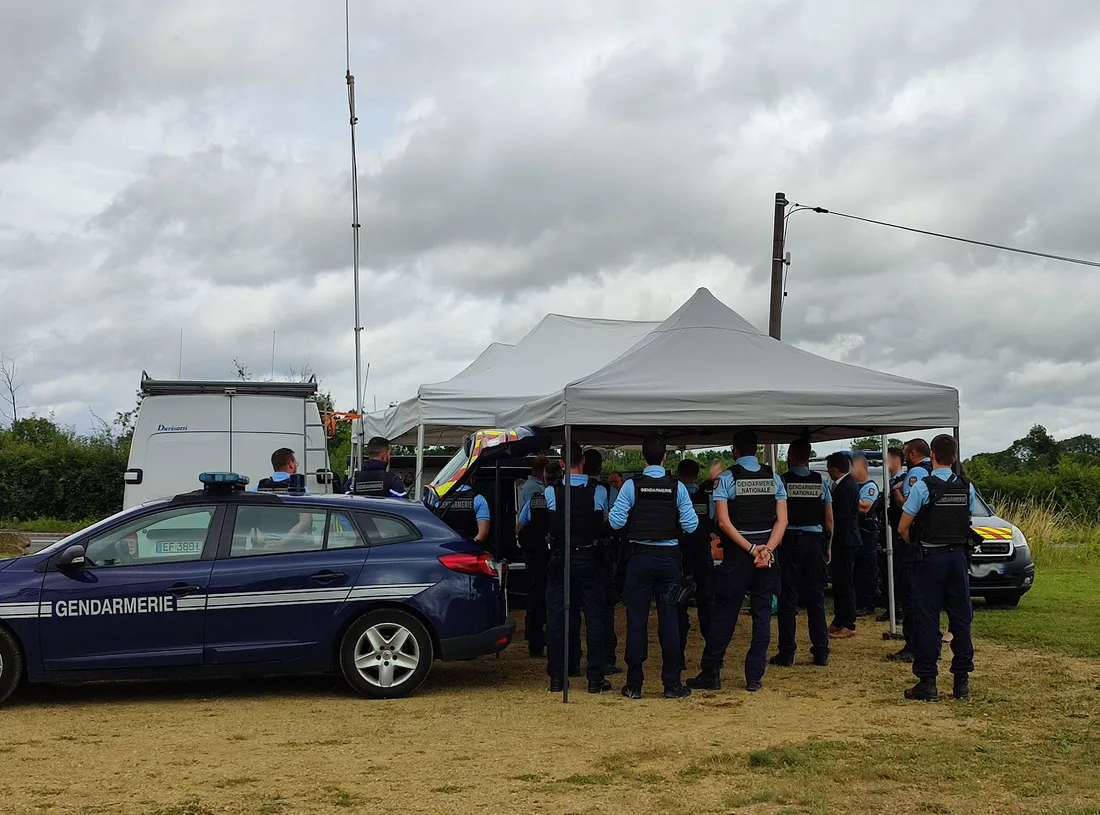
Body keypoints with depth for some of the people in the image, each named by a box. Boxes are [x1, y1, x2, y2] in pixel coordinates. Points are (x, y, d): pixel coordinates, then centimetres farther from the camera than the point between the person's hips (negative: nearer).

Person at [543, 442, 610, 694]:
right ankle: (596, 678, 6)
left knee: (556, 616, 7)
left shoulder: (551, 492, -7)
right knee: (594, 617, 6)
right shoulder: (598, 491, -6)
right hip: (589, 559, 0)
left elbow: (547, 524, 5)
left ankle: (556, 678, 8)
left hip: (560, 560, 0)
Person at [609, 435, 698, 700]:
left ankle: (634, 685, 7)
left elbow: (616, 521, -8)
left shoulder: (632, 486, -6)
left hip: (640, 557, -1)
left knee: (636, 620, 4)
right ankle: (672, 684, 7)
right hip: (669, 558, 1)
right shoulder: (677, 487, -2)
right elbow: (691, 525, -4)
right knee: (669, 619, 5)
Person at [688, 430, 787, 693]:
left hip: (737, 553, -3)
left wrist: (751, 550, -13)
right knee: (762, 615, 7)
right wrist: (767, 549, -11)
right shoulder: (773, 478, 5)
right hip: (767, 551, 3)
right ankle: (754, 678, 8)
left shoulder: (727, 478, -5)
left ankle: (710, 674, 9)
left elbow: (724, 522, -13)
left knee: (724, 615, 3)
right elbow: (782, 519, -3)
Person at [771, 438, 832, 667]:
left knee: (788, 598, 2)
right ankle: (821, 653, 9)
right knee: (816, 598, 9)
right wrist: (827, 546, 15)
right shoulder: (820, 481, 4)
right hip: (814, 541, 3)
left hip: (790, 541, -3)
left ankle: (787, 653, 3)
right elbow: (829, 520, 6)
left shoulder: (783, 481, -6)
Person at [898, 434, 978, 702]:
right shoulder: (967, 488, 4)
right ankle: (962, 681, 12)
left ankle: (927, 683, -1)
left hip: (931, 559, -4)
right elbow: (968, 521, 13)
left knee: (926, 620, 0)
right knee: (961, 619, 9)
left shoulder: (922, 487, -10)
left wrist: (916, 544, 11)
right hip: (959, 557, 4)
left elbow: (903, 528, -6)